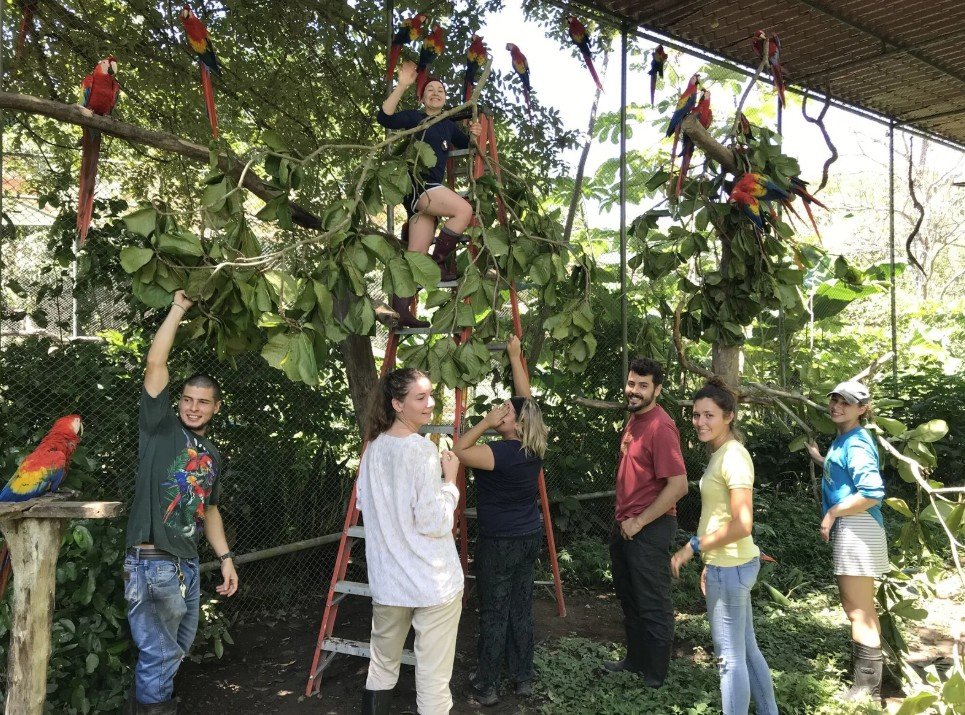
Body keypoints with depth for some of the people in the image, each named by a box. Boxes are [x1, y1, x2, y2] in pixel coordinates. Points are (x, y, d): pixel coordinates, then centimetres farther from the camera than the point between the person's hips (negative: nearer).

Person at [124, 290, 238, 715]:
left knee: (178, 648, 19)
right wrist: (179, 308, -12)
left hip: (188, 564, 7)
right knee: (160, 652, 2)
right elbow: (155, 366, -14)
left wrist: (225, 558, 14)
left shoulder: (212, 456, 14)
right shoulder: (160, 427, -4)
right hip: (151, 563, -7)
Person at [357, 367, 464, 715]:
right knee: (433, 677, 4)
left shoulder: (373, 448, 4)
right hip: (433, 582, -7)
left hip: (386, 579, 7)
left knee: (382, 666, 22)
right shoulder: (422, 451, -17)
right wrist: (450, 480, -6)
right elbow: (435, 523, -18)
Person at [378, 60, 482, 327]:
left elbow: (466, 145, 36)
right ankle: (438, 263, -15)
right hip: (415, 182, -7)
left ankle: (401, 310, -6)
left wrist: (474, 134, 12)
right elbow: (385, 118, -11)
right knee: (464, 210, -25)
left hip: (430, 190, 7)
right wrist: (402, 86, -21)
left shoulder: (448, 125, 24)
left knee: (417, 255, -2)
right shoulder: (414, 117, 5)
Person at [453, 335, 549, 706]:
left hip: (499, 543, -7)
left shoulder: (500, 453, -23)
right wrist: (515, 355, 13)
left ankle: (486, 685, 14)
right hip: (529, 538, 7)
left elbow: (458, 450, -16)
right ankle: (523, 678, 24)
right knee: (521, 609, 15)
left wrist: (484, 422, -16)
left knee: (494, 614, 3)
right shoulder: (534, 449, -3)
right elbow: (527, 399, 7)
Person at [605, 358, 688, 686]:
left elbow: (678, 485, -27)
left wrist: (639, 522, -19)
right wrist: (623, 520, 14)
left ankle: (655, 675, 22)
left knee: (652, 605, 6)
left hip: (649, 528, -10)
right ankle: (635, 660, 39)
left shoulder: (660, 426, -22)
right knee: (629, 598, 22)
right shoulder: (634, 418, 8)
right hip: (624, 525, 10)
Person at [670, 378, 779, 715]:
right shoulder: (721, 454, 11)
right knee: (747, 651, 20)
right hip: (727, 565, 10)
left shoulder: (733, 456, -18)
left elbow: (742, 525, -23)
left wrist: (693, 547, -16)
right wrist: (710, 563, 18)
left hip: (730, 569, -10)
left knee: (731, 657, 2)